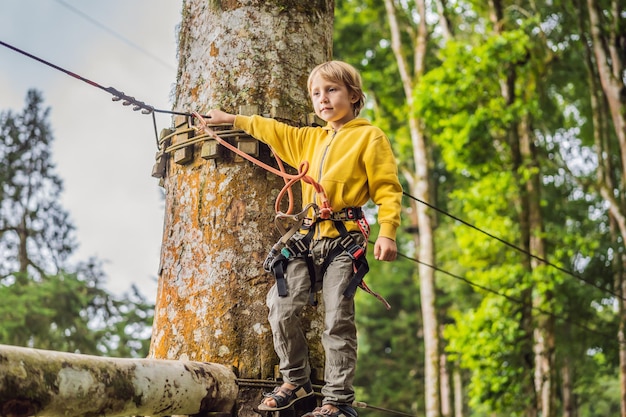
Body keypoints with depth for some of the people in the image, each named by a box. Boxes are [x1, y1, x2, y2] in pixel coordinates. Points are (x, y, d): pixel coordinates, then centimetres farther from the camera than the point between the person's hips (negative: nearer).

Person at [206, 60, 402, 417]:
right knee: (282, 306, -4)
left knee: (337, 320, -8)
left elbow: (388, 188, -4)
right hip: (309, 237, 6)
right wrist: (232, 119, 38)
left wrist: (387, 232, -14)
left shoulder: (369, 136, 2)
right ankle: (297, 380, 14)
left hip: (344, 238, -6)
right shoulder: (311, 139, 22)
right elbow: (275, 132, 35)